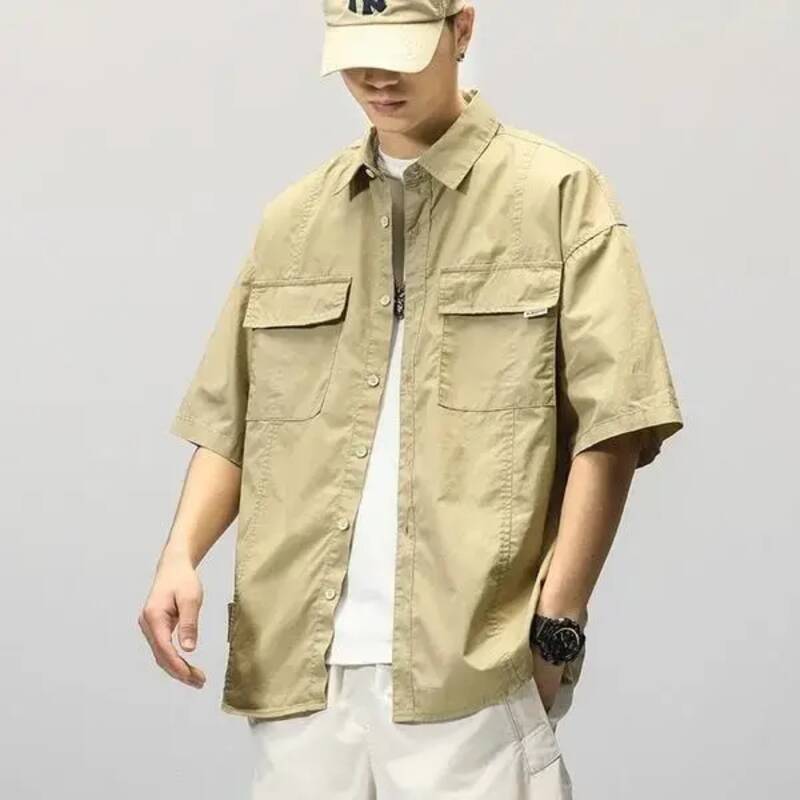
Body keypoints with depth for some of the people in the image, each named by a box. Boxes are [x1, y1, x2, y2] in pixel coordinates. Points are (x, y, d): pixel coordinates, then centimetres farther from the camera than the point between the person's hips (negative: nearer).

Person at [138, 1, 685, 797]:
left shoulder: (558, 193, 1)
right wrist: (180, 556, -1)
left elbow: (609, 420, -5)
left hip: (470, 668, -4)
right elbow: (231, 422, 16)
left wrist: (556, 621, -11)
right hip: (297, 663, 4)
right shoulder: (291, 218, 15)